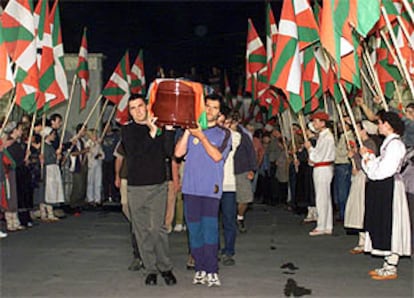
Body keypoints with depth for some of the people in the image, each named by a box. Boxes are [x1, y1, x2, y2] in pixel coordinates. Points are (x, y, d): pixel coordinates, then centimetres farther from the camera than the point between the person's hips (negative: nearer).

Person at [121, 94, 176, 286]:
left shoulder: (159, 127, 7)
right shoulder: (127, 131, 4)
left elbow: (169, 152, -4)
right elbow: (134, 152, -14)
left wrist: (168, 129, -13)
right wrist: (151, 133, -22)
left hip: (158, 185, 0)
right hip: (136, 187, 0)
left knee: (157, 228, -6)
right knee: (142, 230, 3)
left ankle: (165, 267, 9)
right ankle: (151, 269, 14)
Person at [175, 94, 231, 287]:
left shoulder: (223, 133, 9)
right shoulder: (191, 130, 15)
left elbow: (217, 156, -7)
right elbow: (178, 153, 1)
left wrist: (202, 136, -13)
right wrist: (188, 131, -5)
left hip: (211, 188, -2)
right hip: (191, 187, 3)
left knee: (209, 228, -11)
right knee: (194, 229, 4)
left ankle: (212, 271, -7)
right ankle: (200, 269, 13)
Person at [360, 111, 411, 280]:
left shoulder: (395, 144, -16)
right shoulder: (389, 142, 15)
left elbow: (384, 170, -21)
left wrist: (368, 159, -8)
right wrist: (369, 157, 5)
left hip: (389, 188, -10)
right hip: (382, 188, 10)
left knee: (389, 227, -5)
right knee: (384, 228, 13)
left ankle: (391, 270, 1)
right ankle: (388, 265, 21)